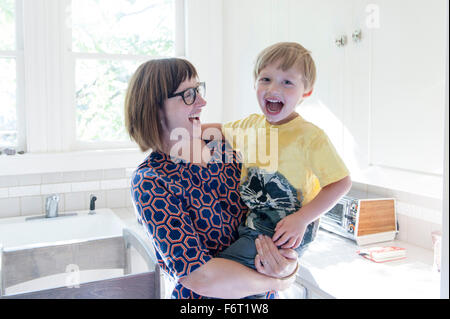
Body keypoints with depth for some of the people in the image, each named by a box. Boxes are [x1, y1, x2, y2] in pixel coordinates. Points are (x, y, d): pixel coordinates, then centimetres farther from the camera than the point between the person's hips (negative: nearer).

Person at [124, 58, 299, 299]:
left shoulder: (224, 148, -5)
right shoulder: (149, 181, -19)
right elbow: (200, 276, -25)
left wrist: (287, 260, -20)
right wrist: (277, 282, -19)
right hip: (206, 298, -4)